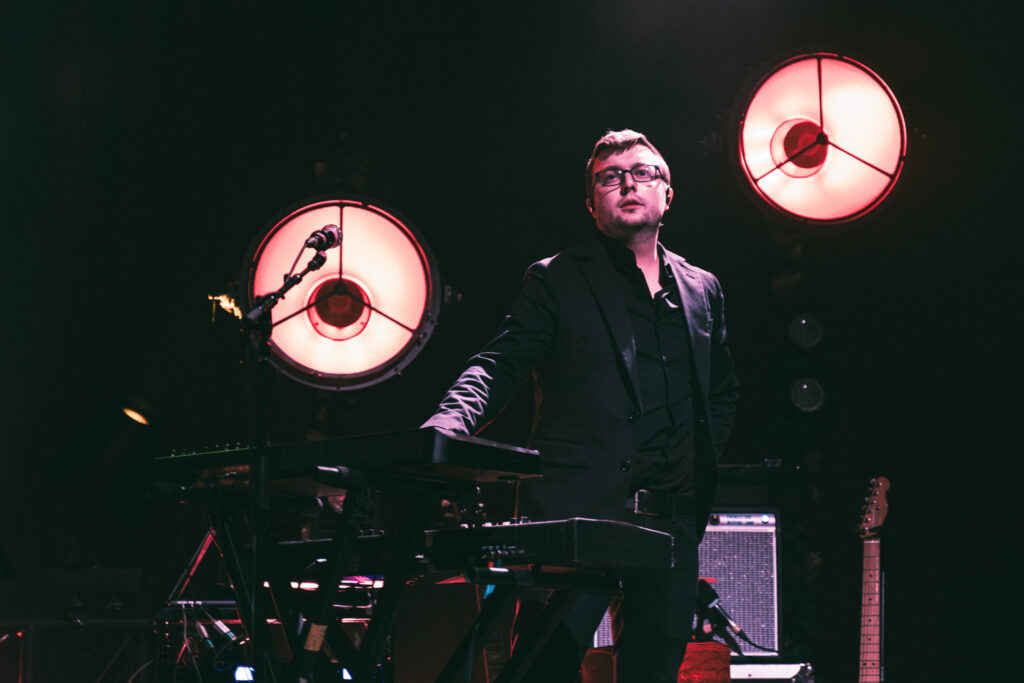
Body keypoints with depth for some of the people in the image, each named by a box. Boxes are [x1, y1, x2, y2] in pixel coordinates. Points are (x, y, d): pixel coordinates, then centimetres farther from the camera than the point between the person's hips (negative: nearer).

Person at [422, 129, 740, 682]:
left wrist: (701, 465, 14)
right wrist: (449, 425, -26)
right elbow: (499, 367, -6)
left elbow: (723, 391, 30)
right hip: (578, 513, -4)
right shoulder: (557, 281, 5)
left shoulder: (702, 290, 18)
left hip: (672, 520, 5)